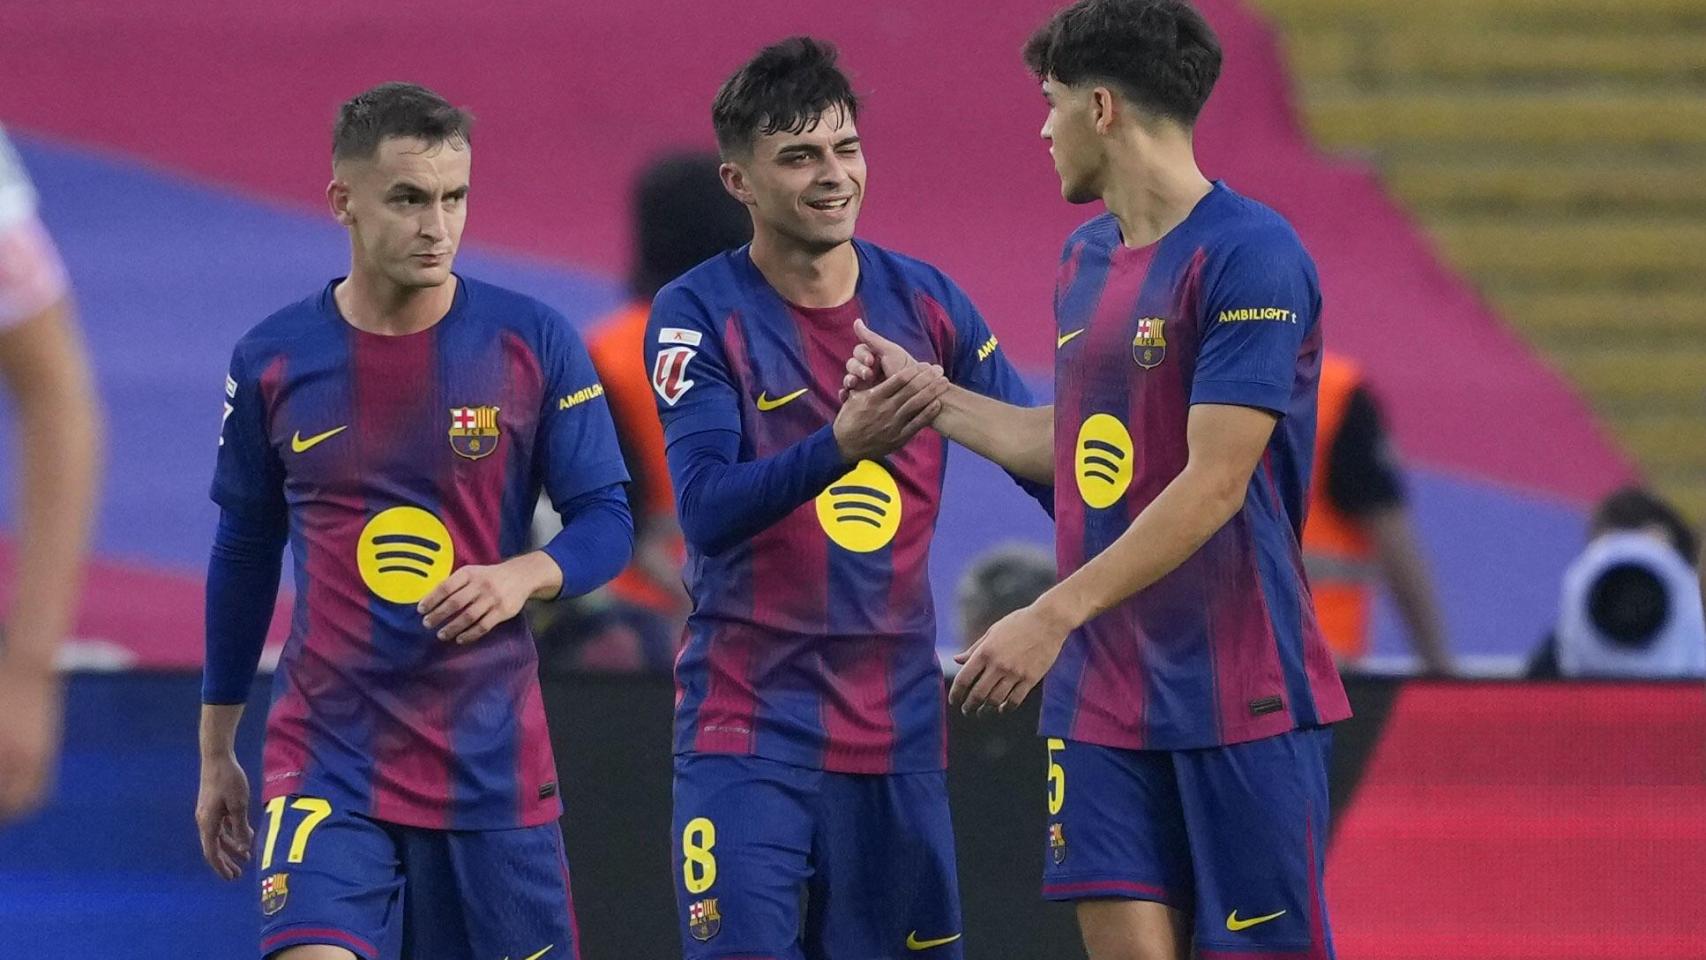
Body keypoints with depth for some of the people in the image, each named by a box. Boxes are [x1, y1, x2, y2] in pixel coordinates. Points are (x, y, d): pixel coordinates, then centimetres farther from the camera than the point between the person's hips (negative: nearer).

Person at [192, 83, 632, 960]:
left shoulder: (533, 343, -3)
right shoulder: (273, 361, 1)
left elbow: (606, 521, 1)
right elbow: (244, 557, 12)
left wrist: (523, 575, -22)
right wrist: (215, 752, 15)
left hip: (493, 764, 0)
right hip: (326, 762, 0)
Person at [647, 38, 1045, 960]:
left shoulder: (925, 300, 5)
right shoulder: (697, 314, -7)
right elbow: (705, 510, -19)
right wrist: (841, 446, -35)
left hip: (897, 724, 4)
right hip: (747, 726, -4)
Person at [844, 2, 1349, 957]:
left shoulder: (1251, 256, -14)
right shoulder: (1087, 257, 13)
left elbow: (1211, 485, -20)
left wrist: (1054, 618, -23)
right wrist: (923, 393, 23)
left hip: (1240, 699, -7)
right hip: (1103, 698, 7)